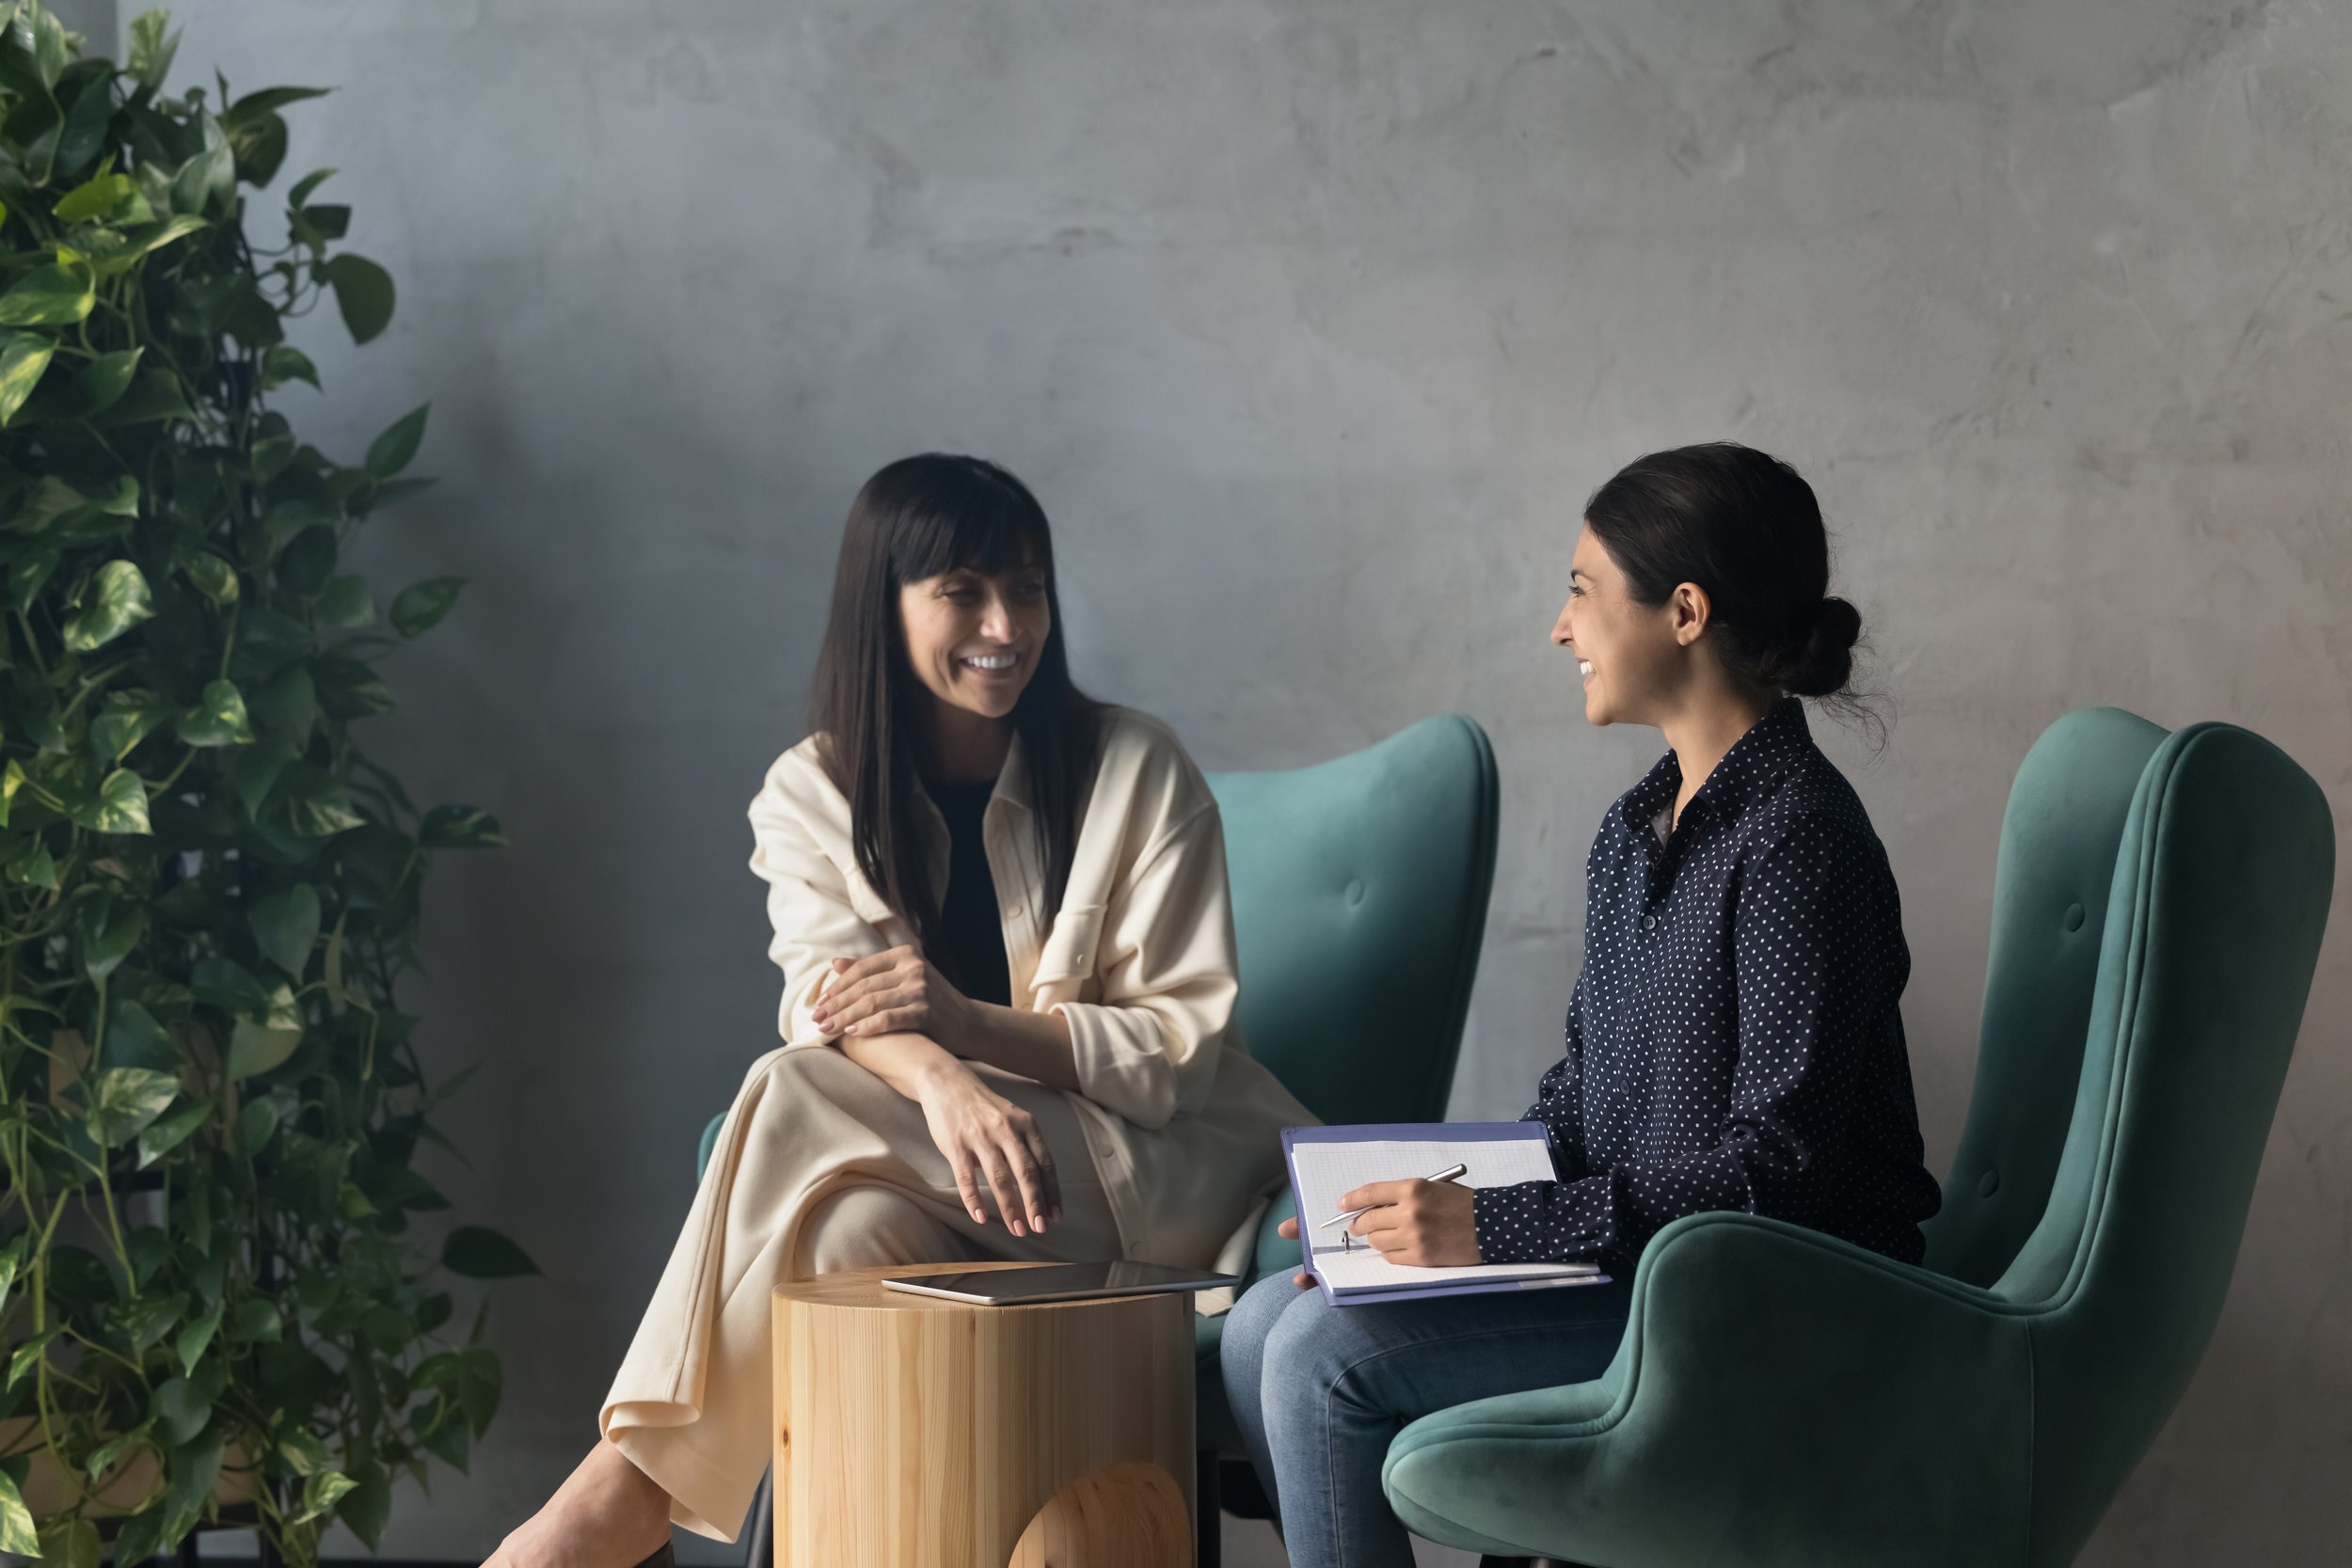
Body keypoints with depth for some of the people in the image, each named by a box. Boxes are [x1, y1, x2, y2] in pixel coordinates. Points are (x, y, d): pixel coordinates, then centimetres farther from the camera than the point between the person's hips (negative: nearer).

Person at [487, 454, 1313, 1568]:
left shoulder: (1134, 773, -3)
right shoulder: (812, 795, 5)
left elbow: (1189, 1040, -9)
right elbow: (833, 1005, -12)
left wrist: (970, 1025, -26)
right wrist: (940, 1081, -37)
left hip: (1159, 1174, -3)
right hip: (939, 1189, 3)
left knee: (803, 1101, -27)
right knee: (849, 1227, -34)